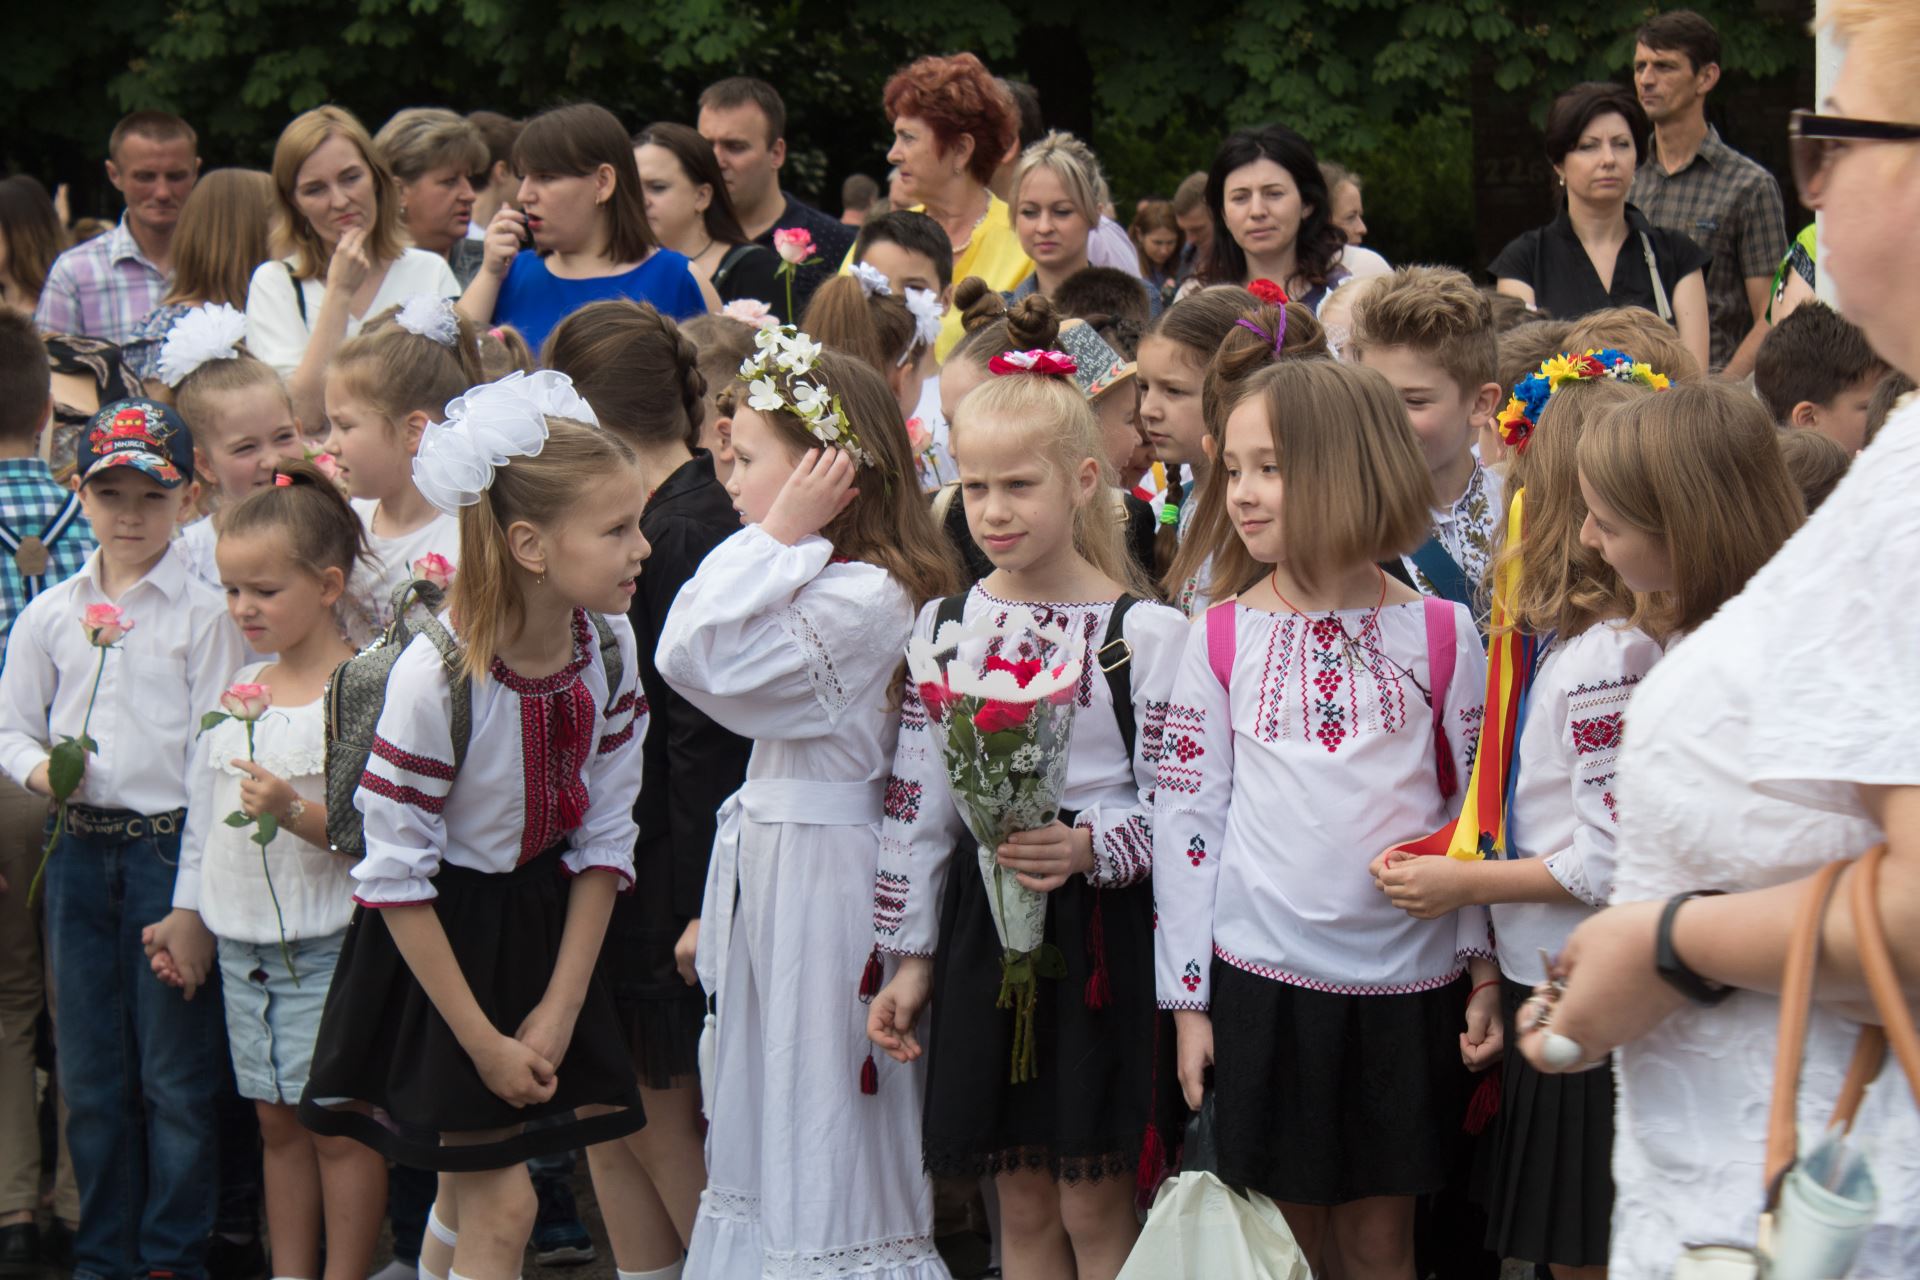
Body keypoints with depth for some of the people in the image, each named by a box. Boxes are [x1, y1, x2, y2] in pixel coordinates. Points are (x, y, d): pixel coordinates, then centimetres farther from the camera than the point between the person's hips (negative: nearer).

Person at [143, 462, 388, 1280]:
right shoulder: (239, 690, 10)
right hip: (242, 941, 7)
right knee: (276, 1120, 12)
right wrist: (186, 918, 19)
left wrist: (298, 811, -29)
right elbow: (204, 811, 18)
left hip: (327, 944, -7)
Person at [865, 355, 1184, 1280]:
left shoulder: (1146, 632, -8)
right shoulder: (946, 626, 6)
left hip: (1099, 927, -4)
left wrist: (1090, 848, -25)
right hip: (982, 923, 4)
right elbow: (915, 803, 9)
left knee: (1093, 1206, 1)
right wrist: (909, 955, 8)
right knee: (1022, 1205, 12)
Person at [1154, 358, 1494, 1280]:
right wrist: (1188, 997, -1)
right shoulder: (1221, 639, 1)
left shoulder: (1441, 634, 1)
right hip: (1260, 975, 0)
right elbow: (1184, 818, 2)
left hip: (1406, 979, 0)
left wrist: (1484, 970, 1)